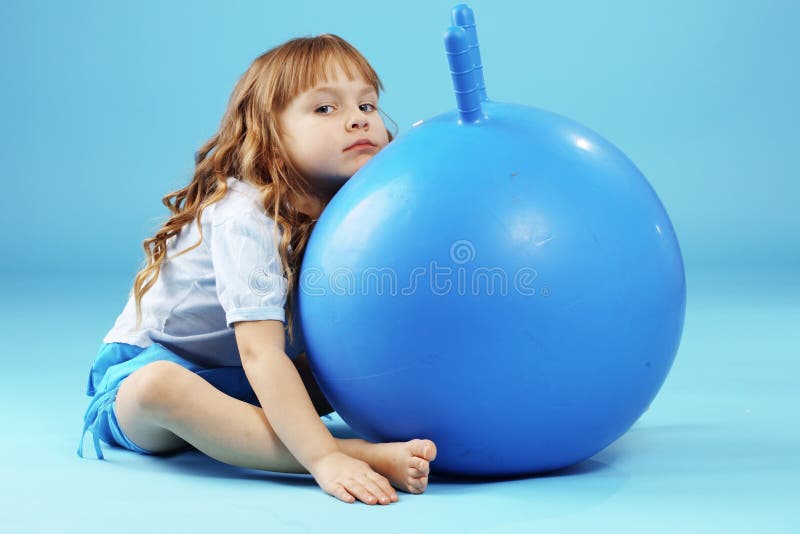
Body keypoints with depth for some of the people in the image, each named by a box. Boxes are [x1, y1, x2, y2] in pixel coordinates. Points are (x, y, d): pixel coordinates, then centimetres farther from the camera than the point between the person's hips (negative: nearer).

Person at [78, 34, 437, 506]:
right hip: (146, 364, -6)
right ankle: (363, 453, -46)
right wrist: (324, 457, -45)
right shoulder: (247, 219, -28)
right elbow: (259, 353, -37)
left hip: (246, 379, 7)